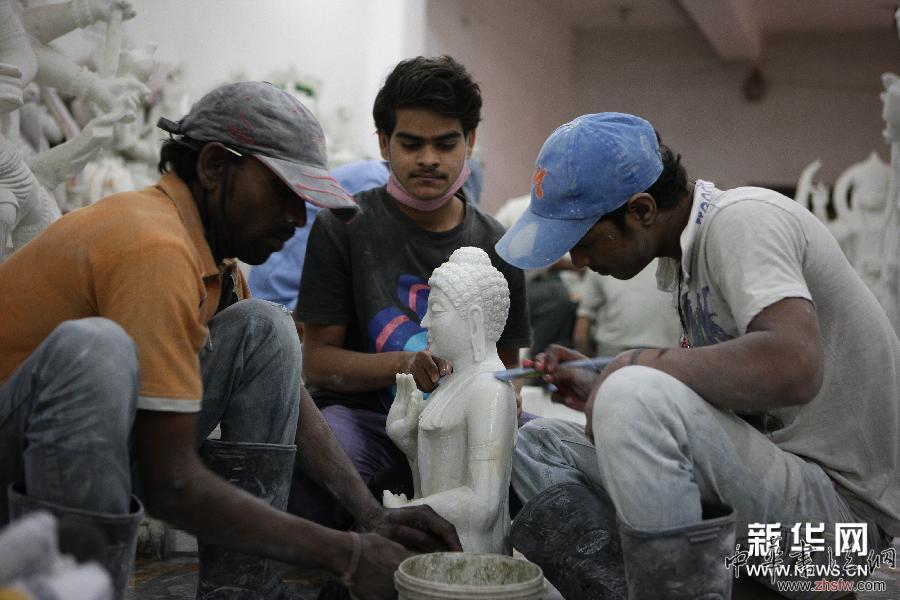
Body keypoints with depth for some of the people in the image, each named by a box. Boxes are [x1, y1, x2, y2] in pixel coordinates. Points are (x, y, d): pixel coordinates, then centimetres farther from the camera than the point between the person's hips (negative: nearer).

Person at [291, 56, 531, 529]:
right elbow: (316, 360, -4)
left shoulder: (494, 244, 8)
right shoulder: (343, 228, -1)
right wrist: (401, 363, -22)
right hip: (364, 416, -3)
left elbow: (505, 369, 13)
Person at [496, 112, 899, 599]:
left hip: (842, 502, -9)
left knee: (636, 395, -32)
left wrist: (635, 364, -20)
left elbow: (793, 366, -32)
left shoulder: (743, 220, -15)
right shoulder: (687, 253, 12)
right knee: (536, 446, 2)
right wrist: (601, 391, 9)